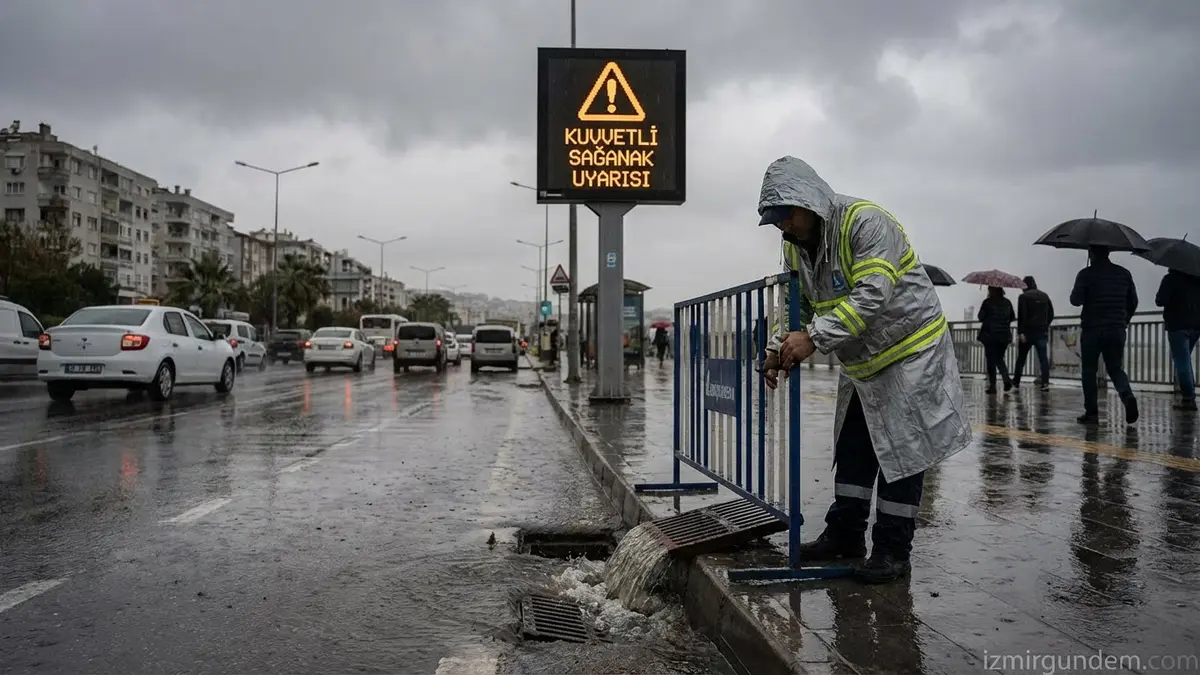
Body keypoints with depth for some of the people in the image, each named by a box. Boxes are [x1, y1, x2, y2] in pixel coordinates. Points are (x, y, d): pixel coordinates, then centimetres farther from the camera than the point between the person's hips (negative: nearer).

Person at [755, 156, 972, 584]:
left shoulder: (865, 223, -26)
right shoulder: (795, 248, 0)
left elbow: (871, 296, -35)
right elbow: (798, 307, 4)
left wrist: (814, 338, -40)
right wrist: (778, 349, -15)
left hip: (910, 351, -8)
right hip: (862, 363, 8)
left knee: (901, 450, -2)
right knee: (852, 449, 14)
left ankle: (893, 551, 6)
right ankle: (845, 534, 26)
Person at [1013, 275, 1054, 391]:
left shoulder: (1023, 296, -6)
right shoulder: (1044, 295, 10)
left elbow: (1021, 316, -14)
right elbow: (1051, 314, 12)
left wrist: (1021, 332, -15)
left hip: (1028, 331, -3)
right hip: (1042, 332, 3)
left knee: (1021, 357, 9)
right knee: (1043, 358, -1)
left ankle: (1016, 381, 18)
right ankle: (1045, 382, -11)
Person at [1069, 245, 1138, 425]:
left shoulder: (1086, 274, -7)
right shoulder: (1124, 273, 7)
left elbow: (1076, 300, -13)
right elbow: (1133, 302, 10)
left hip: (1092, 330, -3)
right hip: (1117, 330, 4)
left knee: (1089, 371, 7)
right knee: (1115, 369, 12)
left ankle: (1091, 412, 5)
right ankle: (1127, 396, -16)